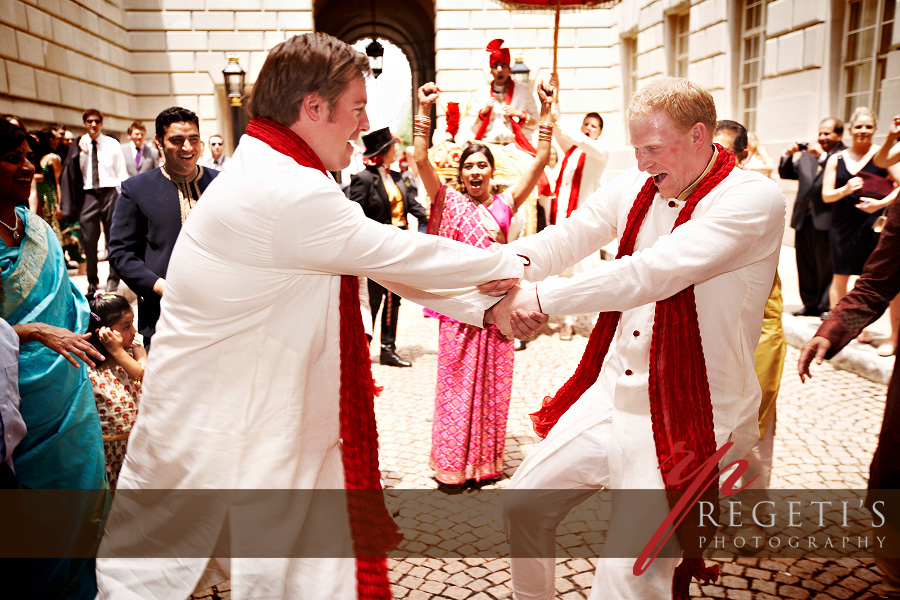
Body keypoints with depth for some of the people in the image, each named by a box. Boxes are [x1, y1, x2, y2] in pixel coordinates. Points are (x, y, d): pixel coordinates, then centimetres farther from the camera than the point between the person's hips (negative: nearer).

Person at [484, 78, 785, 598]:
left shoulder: (755, 199, -17)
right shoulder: (634, 187, 4)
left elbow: (656, 271, -30)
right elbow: (564, 239, 4)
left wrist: (544, 299, -32)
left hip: (685, 422, -6)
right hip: (610, 395, 7)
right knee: (525, 503, 17)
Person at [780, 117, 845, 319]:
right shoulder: (808, 154, 14)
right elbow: (786, 174, 16)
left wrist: (823, 156, -21)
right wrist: (788, 155, 0)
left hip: (825, 221, -6)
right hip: (804, 219, 6)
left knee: (826, 267, 0)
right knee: (806, 266, 13)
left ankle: (826, 307, 11)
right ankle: (810, 304, 24)